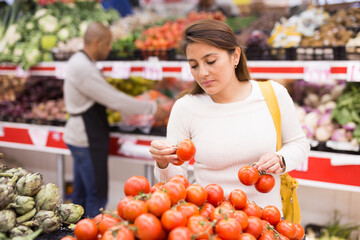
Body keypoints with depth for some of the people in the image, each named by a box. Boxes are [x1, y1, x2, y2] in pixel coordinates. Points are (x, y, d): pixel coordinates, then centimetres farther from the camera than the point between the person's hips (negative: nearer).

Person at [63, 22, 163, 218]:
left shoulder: (79, 61, 12)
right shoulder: (84, 69, -22)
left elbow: (106, 96, 19)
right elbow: (114, 99, -23)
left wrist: (130, 111, 15)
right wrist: (151, 108, -15)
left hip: (80, 137, 11)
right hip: (87, 139, -11)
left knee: (81, 194, 17)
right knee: (97, 196, -4)